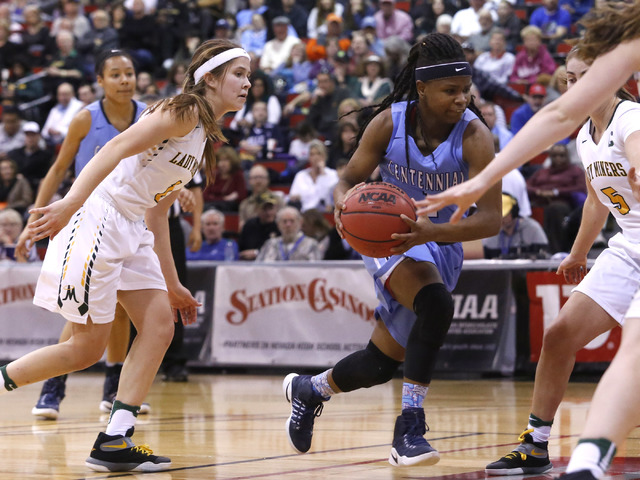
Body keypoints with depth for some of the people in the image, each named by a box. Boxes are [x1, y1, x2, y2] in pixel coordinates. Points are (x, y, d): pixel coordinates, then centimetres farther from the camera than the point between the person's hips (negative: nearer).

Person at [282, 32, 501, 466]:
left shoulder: (474, 135, -22)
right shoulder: (388, 123, -18)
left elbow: (491, 218, -27)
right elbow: (351, 179, -4)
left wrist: (431, 231, -42)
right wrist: (344, 203, -29)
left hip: (441, 243, 2)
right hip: (389, 233, -2)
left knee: (381, 364, 9)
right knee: (437, 303, -35)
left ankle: (308, 389, 41)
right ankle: (409, 427, -25)